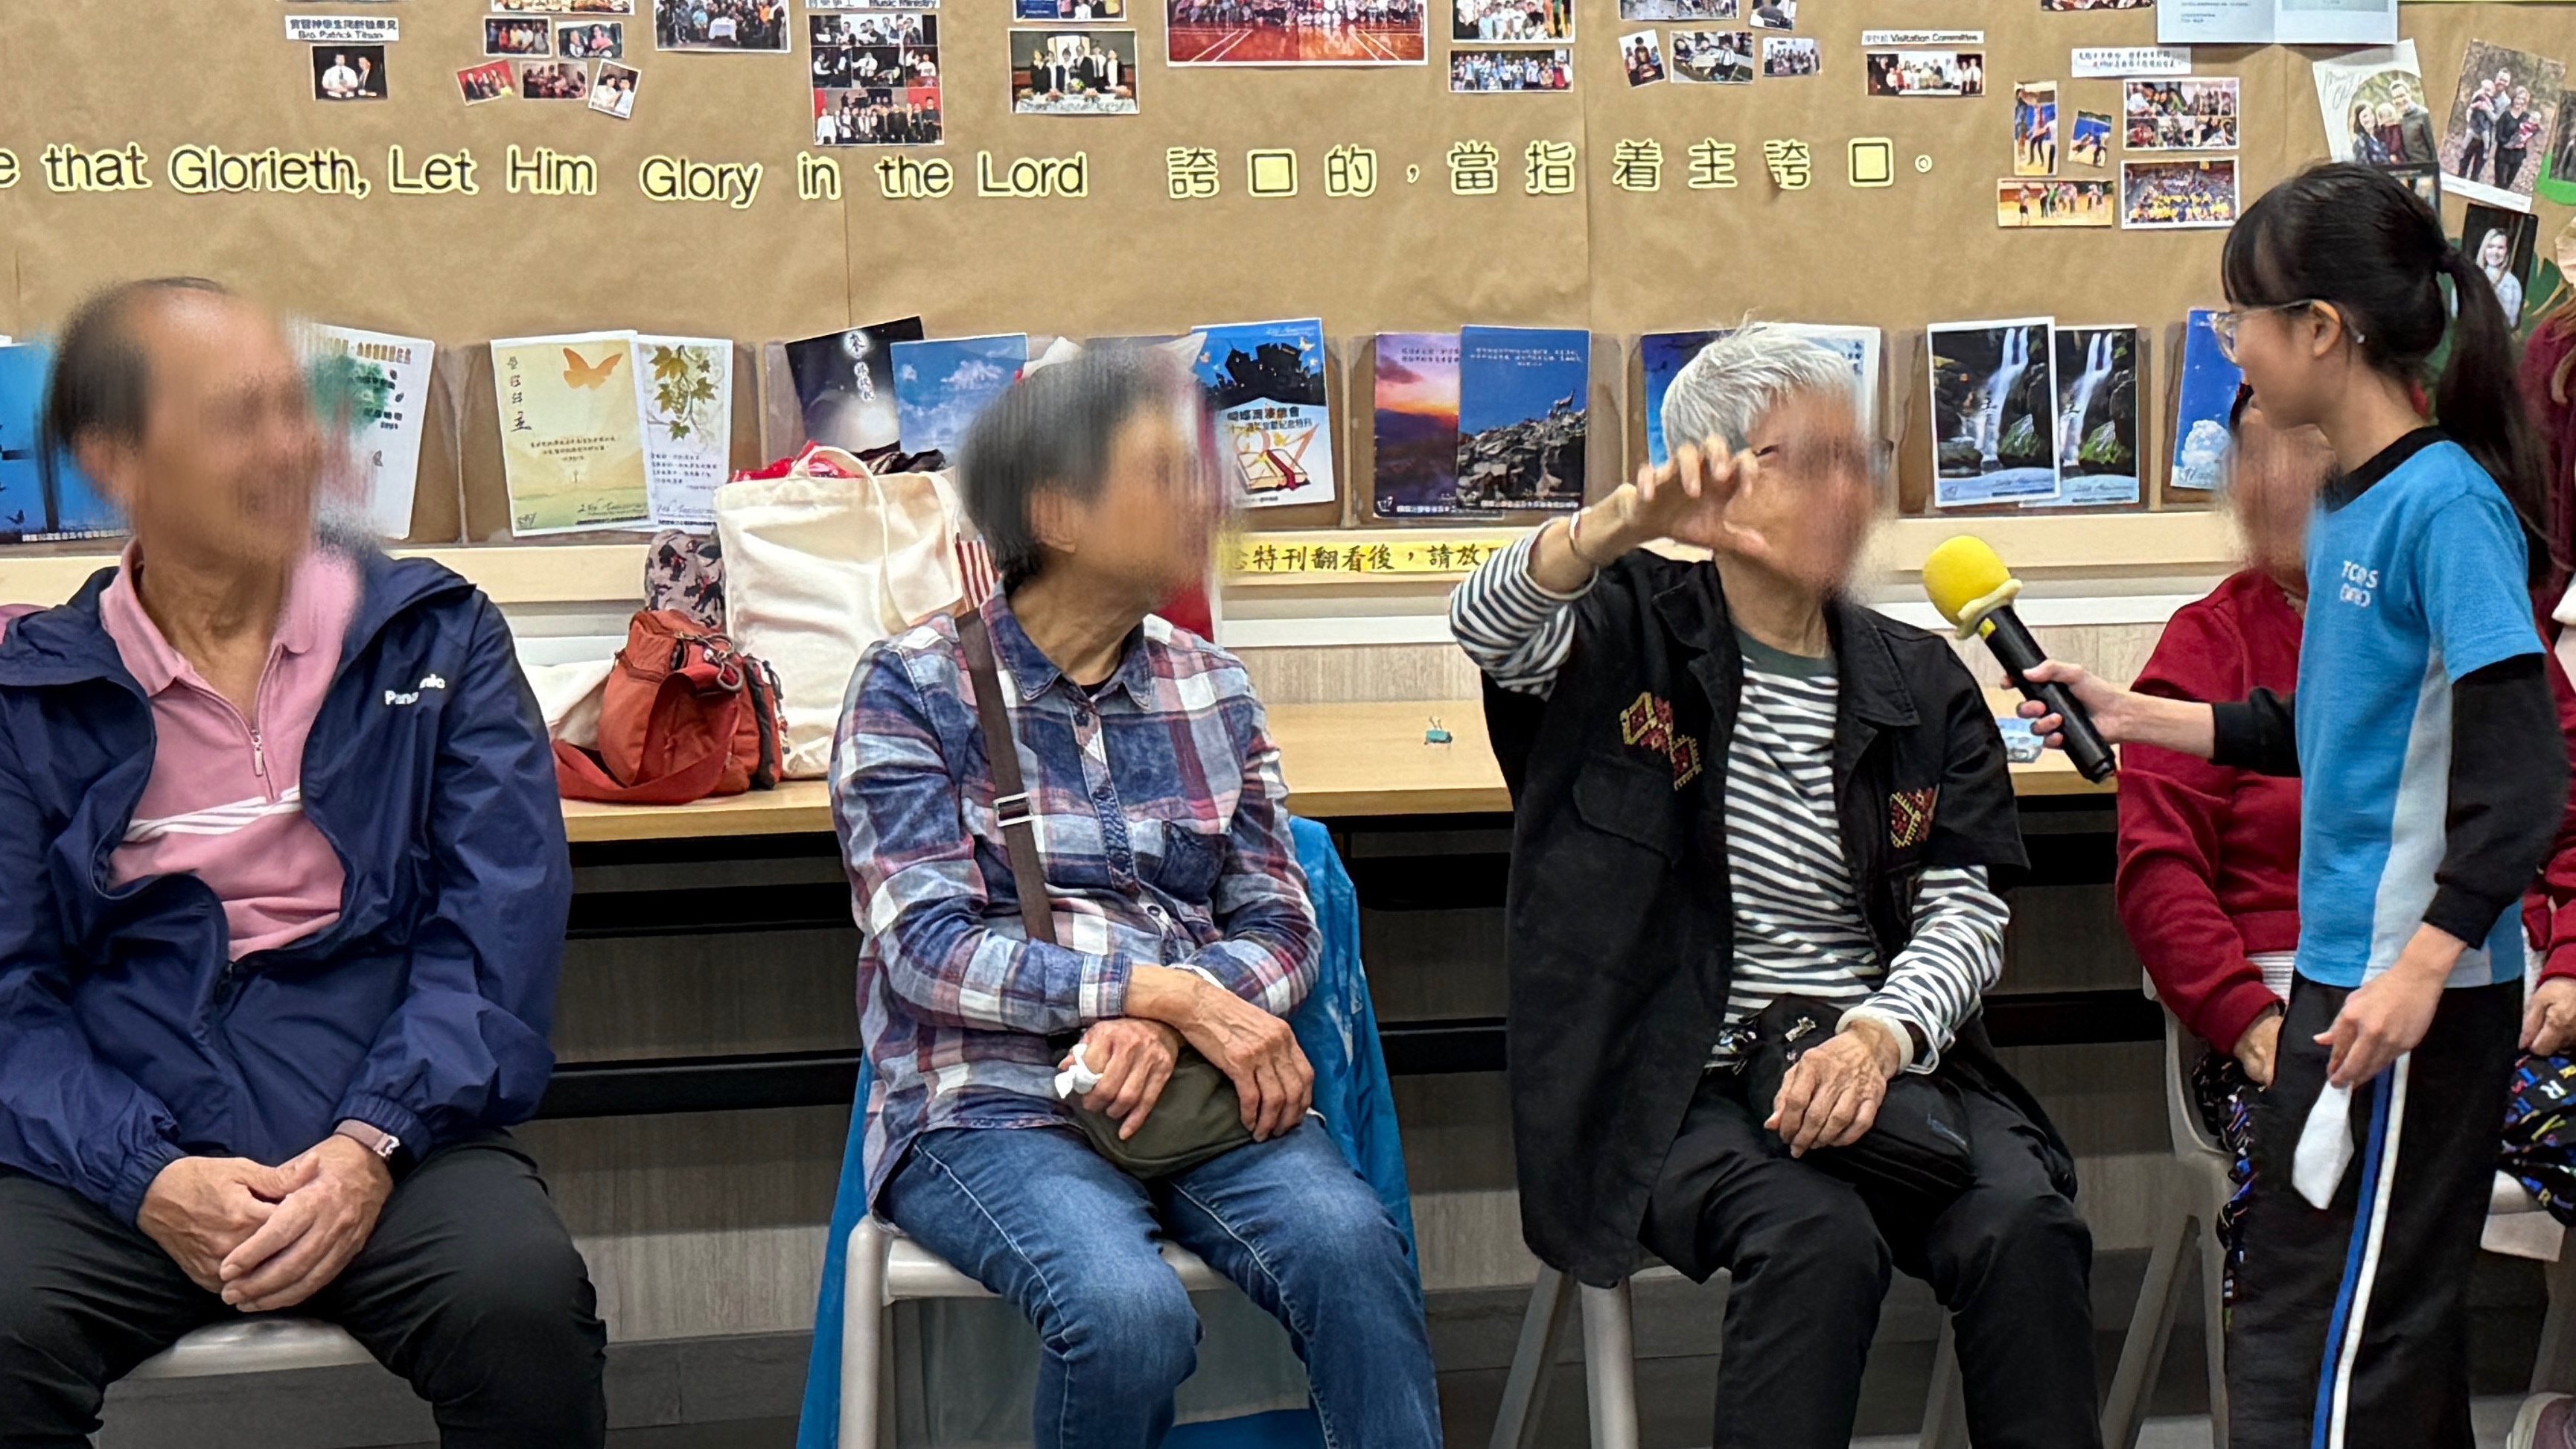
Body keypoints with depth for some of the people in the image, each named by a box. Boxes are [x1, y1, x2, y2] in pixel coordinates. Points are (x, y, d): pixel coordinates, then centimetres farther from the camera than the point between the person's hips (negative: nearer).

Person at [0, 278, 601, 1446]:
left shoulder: (435, 636, 10)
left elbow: (503, 922, 1)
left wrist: (371, 1146, -14)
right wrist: (148, 1179, -16)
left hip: (391, 1135, 0)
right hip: (115, 1157, 0)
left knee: (523, 1302, -30)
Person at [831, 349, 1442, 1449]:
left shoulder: (1210, 686, 11)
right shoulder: (913, 687, -2)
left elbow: (1279, 921, 6)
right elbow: (933, 949, -12)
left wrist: (1165, 1026, -16)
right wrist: (1179, 992, -20)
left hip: (1189, 1084, 4)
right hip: (987, 1106, -3)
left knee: (1348, 1243, -28)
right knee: (1127, 1307, -31)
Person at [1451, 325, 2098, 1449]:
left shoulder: (1919, 684, 13)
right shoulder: (1633, 635, 4)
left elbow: (1965, 912, 4)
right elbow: (1485, 620, -18)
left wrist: (1879, 1036, -18)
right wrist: (1631, 522, -39)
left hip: (1880, 1064, 4)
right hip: (1674, 1087, -3)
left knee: (2023, 1222, -25)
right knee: (1820, 1238, -31)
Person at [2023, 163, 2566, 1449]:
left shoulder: (2448, 502, -16)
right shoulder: (2346, 507, 11)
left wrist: (2422, 968, -27)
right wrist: (2135, 716, 21)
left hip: (2419, 997, -9)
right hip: (2343, 964, 9)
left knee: (2312, 1343, -4)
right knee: (2391, 1326, 16)